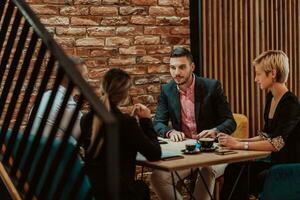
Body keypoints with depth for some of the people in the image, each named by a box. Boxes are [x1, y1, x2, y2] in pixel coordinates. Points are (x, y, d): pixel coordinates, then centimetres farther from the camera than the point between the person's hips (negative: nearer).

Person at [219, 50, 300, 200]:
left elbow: (276, 143, -26)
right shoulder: (271, 97, 7)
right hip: (275, 162, 7)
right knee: (233, 169, -13)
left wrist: (240, 145, -24)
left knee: (240, 176, -20)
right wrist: (237, 141, -1)